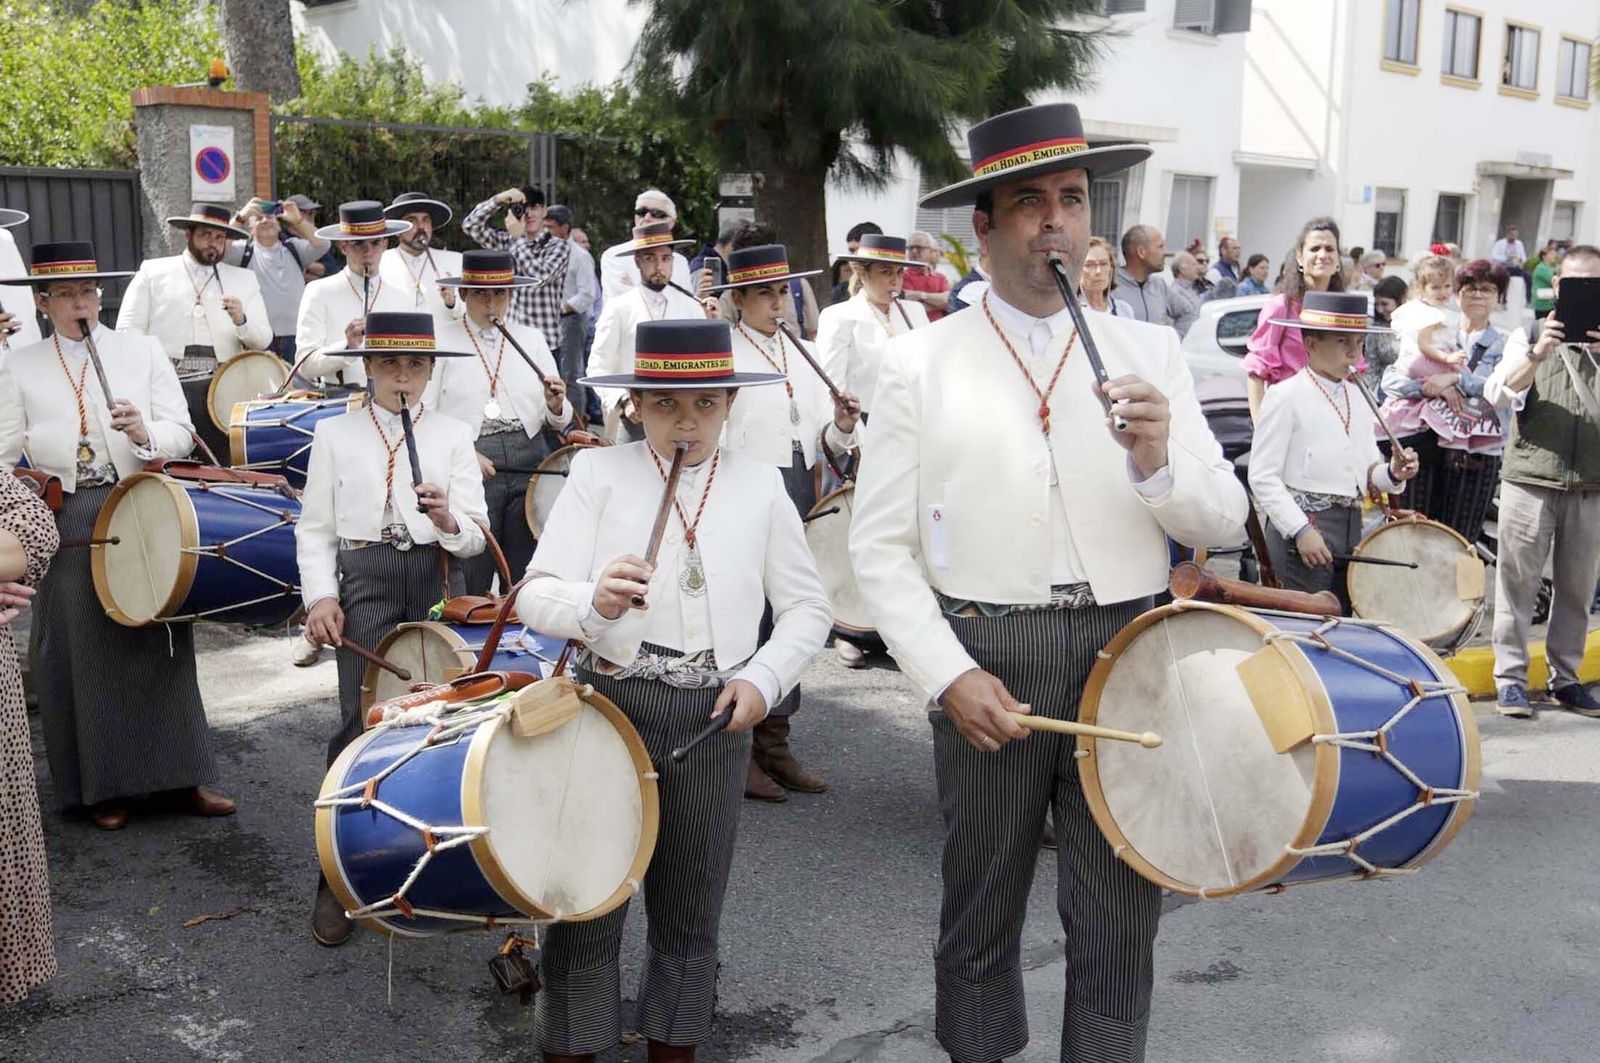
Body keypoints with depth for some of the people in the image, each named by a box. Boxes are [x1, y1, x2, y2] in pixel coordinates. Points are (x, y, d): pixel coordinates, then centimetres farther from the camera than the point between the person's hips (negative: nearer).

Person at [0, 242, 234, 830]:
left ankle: (176, 779, 17)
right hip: (67, 524, 0)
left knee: (157, 644, 7)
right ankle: (101, 787, 21)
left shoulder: (143, 350, 5)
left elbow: (181, 434, 0)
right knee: (81, 652, 7)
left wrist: (143, 433, -19)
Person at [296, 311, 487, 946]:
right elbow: (315, 527, 6)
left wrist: (448, 520, -23)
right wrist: (321, 595, -8)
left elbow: (476, 534, 0)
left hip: (436, 578, 2)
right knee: (362, 722, -10)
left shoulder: (454, 435, 7)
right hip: (364, 579, -1)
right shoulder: (335, 433, 7)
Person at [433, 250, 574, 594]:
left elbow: (558, 423, 11)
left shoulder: (532, 339, 14)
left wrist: (556, 407, -10)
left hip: (529, 465, 3)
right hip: (468, 468, -3)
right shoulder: (442, 343, 4)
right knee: (470, 588, -1)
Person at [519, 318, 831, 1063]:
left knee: (692, 901, 15)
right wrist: (595, 603, -31)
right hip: (612, 703, -2)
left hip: (716, 716, 2)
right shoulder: (597, 471, -3)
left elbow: (807, 607, 7)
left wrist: (763, 677, -9)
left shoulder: (760, 484, 4)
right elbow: (535, 597, -10)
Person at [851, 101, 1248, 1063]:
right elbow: (882, 546, -2)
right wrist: (947, 676, -12)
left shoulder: (1151, 352, 5)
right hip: (986, 659, -1)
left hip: (1128, 653, 1)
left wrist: (1158, 462, -17)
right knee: (981, 916, 15)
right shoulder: (921, 362, 0)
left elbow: (1224, 524, 3)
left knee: (1119, 927, 9)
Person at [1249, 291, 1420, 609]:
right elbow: (1263, 476, -13)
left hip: (1352, 526, 7)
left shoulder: (1359, 399, 14)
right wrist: (1300, 530, -18)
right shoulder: (1285, 396, -9)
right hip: (1303, 526, -7)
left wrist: (1393, 473, -4)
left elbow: (1367, 472, 18)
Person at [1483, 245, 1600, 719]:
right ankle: (1511, 676, 9)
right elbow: (1498, 395, -8)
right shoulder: (1529, 336, 6)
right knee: (1518, 581, 1)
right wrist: (1537, 354, -23)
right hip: (1530, 479, -2)